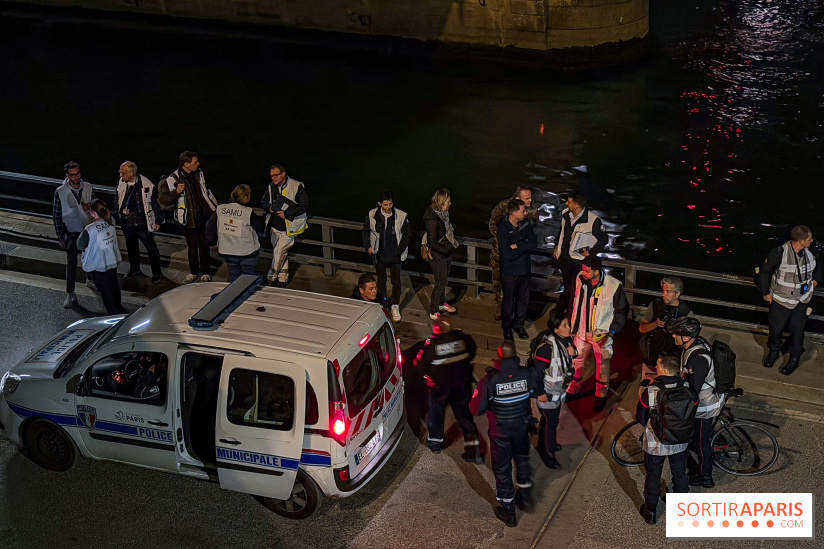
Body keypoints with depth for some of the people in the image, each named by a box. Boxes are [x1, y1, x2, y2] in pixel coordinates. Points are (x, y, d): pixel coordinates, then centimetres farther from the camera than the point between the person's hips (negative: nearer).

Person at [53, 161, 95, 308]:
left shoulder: (88, 188, -6)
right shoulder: (60, 192, -13)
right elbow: (56, 216, -8)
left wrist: (89, 207, -20)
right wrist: (61, 237, -8)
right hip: (72, 233, -3)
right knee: (71, 263, 0)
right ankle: (70, 295, 6)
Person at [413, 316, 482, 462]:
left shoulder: (432, 345, -23)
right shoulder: (464, 339, -14)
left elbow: (420, 366, -13)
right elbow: (472, 354, 4)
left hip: (439, 387, -2)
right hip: (462, 386, 2)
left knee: (436, 413, 22)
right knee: (465, 416, 11)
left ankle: (435, 442, 38)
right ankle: (473, 449, 7)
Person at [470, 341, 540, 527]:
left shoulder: (490, 380, -28)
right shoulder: (528, 374, -20)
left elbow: (476, 409, -21)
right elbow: (535, 392, -1)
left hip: (500, 432, -3)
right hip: (522, 428, 3)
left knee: (502, 468, 16)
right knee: (522, 458, 30)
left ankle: (508, 511, 29)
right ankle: (525, 494, 48)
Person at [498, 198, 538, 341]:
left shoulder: (525, 225, -2)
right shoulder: (503, 229, -20)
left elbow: (534, 243, -14)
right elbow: (508, 255, -25)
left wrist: (517, 246, -23)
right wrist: (525, 246, -16)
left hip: (525, 269, 5)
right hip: (510, 271, -5)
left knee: (523, 299, 14)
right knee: (509, 301, 9)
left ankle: (519, 325, 33)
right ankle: (506, 328, 28)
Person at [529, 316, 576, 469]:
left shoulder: (566, 340, -7)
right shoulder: (547, 346, -32)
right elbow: (538, 370, -27)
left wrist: (573, 352, -12)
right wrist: (540, 393, -22)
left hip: (559, 390, 8)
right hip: (547, 393, -8)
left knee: (554, 418, 25)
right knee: (550, 422, 4)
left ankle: (546, 443, 46)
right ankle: (547, 453, 22)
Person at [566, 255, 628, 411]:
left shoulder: (614, 286, -21)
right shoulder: (579, 279, -11)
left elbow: (621, 311, -8)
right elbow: (574, 303, 6)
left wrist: (612, 332, -12)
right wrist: (572, 325, 9)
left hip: (602, 333, -3)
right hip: (582, 331, 3)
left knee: (602, 364, 13)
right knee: (576, 361, 17)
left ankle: (601, 394, 33)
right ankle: (572, 390, 40)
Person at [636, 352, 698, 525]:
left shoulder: (649, 392, -28)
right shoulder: (688, 391, -20)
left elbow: (641, 419, -14)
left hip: (655, 444, -2)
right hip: (680, 444, 2)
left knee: (653, 476, 21)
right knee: (680, 474, 26)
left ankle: (650, 512, 36)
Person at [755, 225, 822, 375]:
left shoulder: (810, 252, -11)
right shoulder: (780, 253, -25)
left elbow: (818, 263, 15)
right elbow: (764, 271, -11)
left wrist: (816, 280, 5)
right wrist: (765, 293, -5)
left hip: (802, 300, 2)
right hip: (781, 299, -2)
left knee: (797, 330, 11)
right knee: (775, 328, 14)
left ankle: (795, 358, 31)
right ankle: (774, 351, 42)